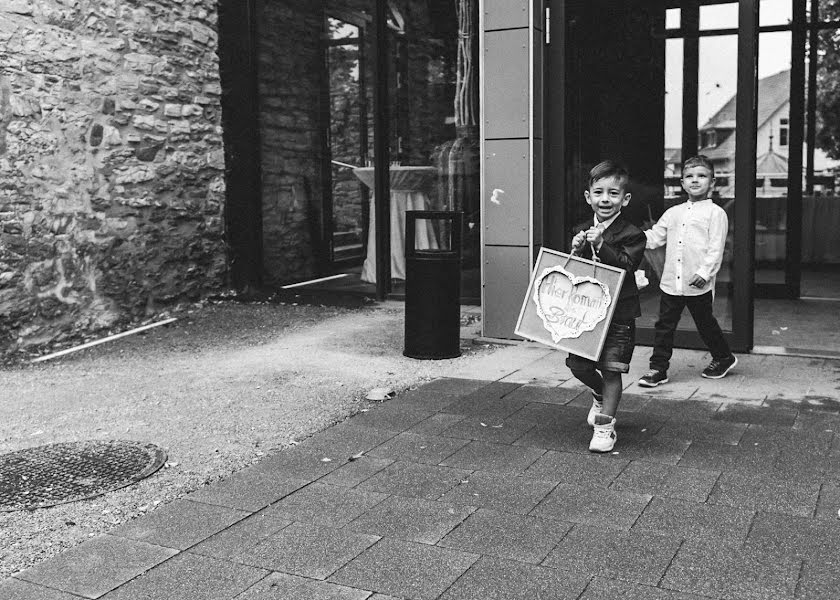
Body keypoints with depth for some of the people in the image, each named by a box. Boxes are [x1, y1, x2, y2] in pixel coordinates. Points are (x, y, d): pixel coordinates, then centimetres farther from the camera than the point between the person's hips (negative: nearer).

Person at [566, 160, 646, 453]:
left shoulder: (631, 235, -7)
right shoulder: (581, 231, 8)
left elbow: (626, 266, -20)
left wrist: (601, 246, -29)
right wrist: (577, 251, -10)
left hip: (618, 313, -5)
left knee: (611, 369, -2)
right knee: (578, 365, 6)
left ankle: (605, 426, 12)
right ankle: (600, 395, 38)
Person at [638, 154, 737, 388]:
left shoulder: (715, 213, -4)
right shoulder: (674, 213, 13)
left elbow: (716, 248, -10)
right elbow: (655, 237, 14)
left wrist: (704, 272, -20)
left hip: (698, 285, -5)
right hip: (671, 281, 5)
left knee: (705, 323, 11)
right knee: (664, 325, 5)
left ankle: (723, 358, 34)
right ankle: (658, 368, 11)